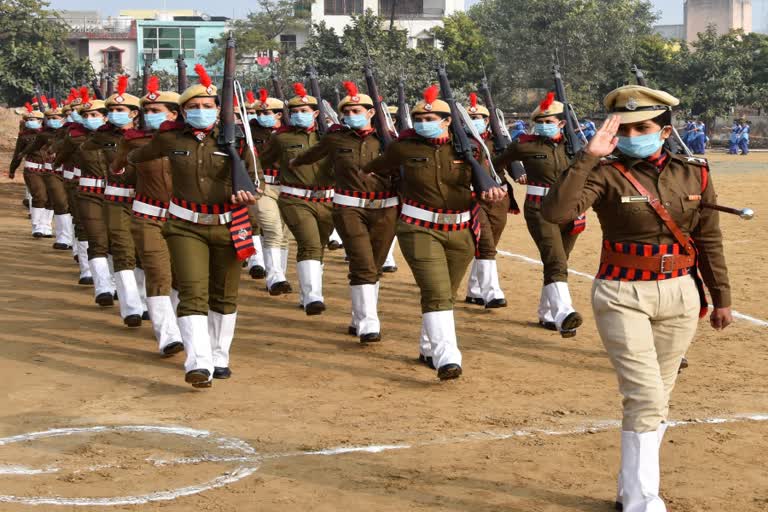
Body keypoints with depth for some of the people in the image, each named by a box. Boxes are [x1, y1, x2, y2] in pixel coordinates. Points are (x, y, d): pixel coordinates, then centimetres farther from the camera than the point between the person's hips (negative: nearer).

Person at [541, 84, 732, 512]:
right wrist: (589, 156, -27)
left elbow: (709, 242, 10)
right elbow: (556, 212, -25)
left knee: (658, 399, 11)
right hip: (623, 297, -4)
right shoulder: (606, 173, -9)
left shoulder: (694, 173, 2)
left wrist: (721, 298, 12)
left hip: (680, 297, 4)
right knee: (647, 397, -11)